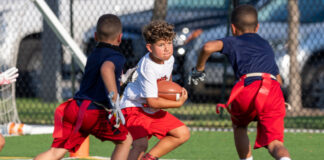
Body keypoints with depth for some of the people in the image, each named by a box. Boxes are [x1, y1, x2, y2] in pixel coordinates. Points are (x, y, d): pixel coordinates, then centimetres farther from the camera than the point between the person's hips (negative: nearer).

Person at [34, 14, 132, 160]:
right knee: (125, 140, 13)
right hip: (93, 111, -7)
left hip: (73, 107, 7)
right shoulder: (117, 57, -2)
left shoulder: (93, 55, 23)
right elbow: (106, 68, -27)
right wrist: (114, 99, -36)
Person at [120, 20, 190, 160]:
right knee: (141, 144, -30)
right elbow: (152, 102, -27)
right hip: (134, 107, -9)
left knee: (183, 134, 8)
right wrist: (178, 103, -19)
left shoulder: (169, 59, -3)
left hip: (153, 111, 9)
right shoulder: (148, 68, -28)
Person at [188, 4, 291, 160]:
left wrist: (198, 69, 17)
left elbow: (208, 47, 1)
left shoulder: (233, 42, 22)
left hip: (249, 87, -2)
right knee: (274, 143, -5)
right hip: (274, 89, 2)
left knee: (239, 125, 29)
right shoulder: (266, 45, 36)